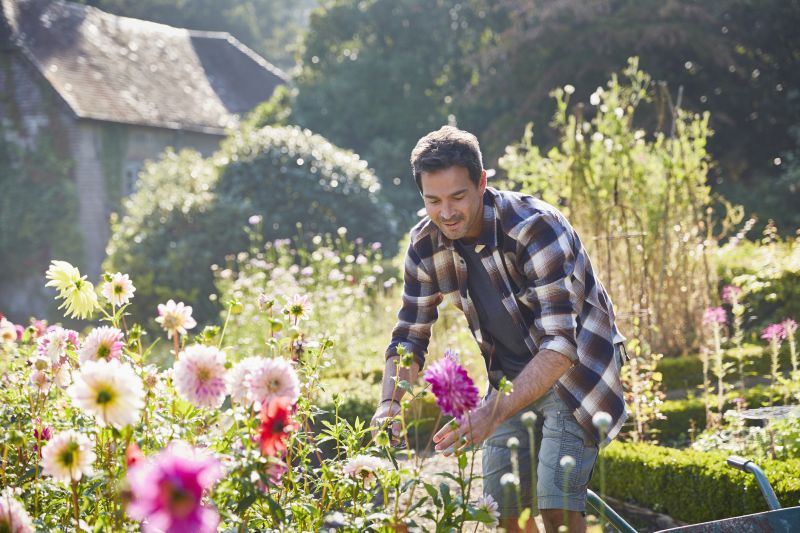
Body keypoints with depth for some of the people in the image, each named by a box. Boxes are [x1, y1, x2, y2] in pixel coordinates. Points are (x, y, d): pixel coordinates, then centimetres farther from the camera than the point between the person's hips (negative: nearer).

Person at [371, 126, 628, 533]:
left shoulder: (535, 228, -30)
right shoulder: (425, 245, -10)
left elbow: (560, 343, -35)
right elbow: (410, 335, -1)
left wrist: (495, 413, -45)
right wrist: (390, 402, -20)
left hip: (575, 369, -6)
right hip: (511, 378, 6)